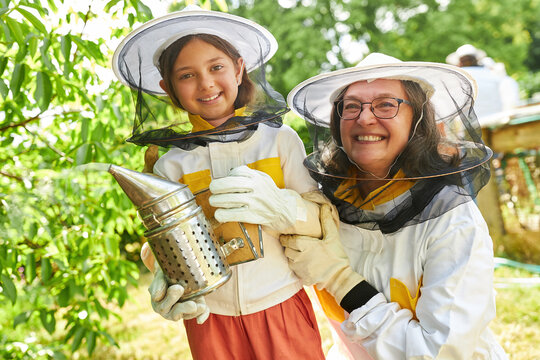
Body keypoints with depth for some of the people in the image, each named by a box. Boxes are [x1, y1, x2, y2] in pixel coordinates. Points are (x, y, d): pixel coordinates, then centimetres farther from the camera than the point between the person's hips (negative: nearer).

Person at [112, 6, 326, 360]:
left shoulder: (281, 140, -3)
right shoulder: (170, 166, 0)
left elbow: (325, 220, -4)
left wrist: (279, 208, -24)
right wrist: (166, 286, -16)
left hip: (283, 310, -1)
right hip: (210, 321, 1)